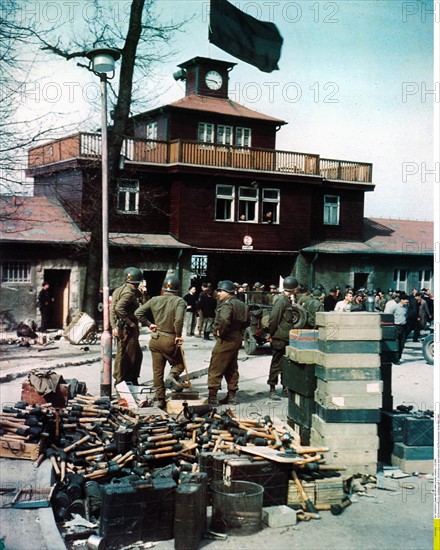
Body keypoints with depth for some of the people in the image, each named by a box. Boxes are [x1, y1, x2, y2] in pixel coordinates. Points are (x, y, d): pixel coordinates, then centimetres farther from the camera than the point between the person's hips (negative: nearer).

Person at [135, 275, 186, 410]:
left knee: (157, 371, 12)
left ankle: (160, 399, 14)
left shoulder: (155, 300, 3)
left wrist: (149, 324, 4)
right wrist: (178, 336, -12)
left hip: (155, 339, 4)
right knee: (179, 363, 20)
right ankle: (172, 376, -11)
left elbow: (138, 313, -3)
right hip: (171, 340, -4)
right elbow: (178, 320, -25)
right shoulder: (179, 301, -10)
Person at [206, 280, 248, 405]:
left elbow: (224, 320, -35)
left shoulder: (227, 304, -17)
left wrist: (220, 332, -21)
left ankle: (212, 396, -5)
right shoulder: (240, 304, 15)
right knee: (232, 369, 15)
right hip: (237, 339, 10)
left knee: (215, 369, -5)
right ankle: (231, 396, 19)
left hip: (226, 340, -10)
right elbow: (245, 321, 23)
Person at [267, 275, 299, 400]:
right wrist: (272, 335, -12)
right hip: (279, 339, -9)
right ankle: (272, 389, 7)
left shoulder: (287, 300, 13)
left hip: (286, 338, 9)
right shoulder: (281, 300, -16)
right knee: (276, 364, -1)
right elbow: (273, 319, -19)